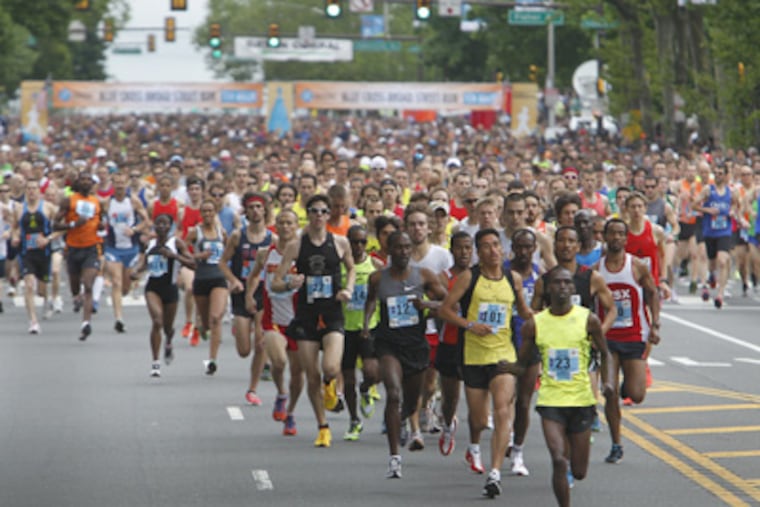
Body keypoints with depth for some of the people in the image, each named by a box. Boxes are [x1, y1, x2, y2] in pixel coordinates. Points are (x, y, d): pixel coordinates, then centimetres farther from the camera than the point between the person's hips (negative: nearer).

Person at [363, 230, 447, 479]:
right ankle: (394, 457, -22)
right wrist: (366, 322, 5)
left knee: (411, 404, 15)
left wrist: (427, 304, -18)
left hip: (416, 343, 2)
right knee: (394, 394, -24)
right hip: (388, 342, -2)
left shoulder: (423, 275, -1)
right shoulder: (378, 278, 0)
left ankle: (395, 421, 55)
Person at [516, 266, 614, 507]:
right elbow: (523, 363, 10)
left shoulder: (588, 319, -2)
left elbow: (605, 354, 9)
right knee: (558, 461, -20)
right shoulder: (534, 324, 0)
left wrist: (608, 382, -6)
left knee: (579, 472, 7)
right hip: (550, 400, -1)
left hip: (582, 399, 1)